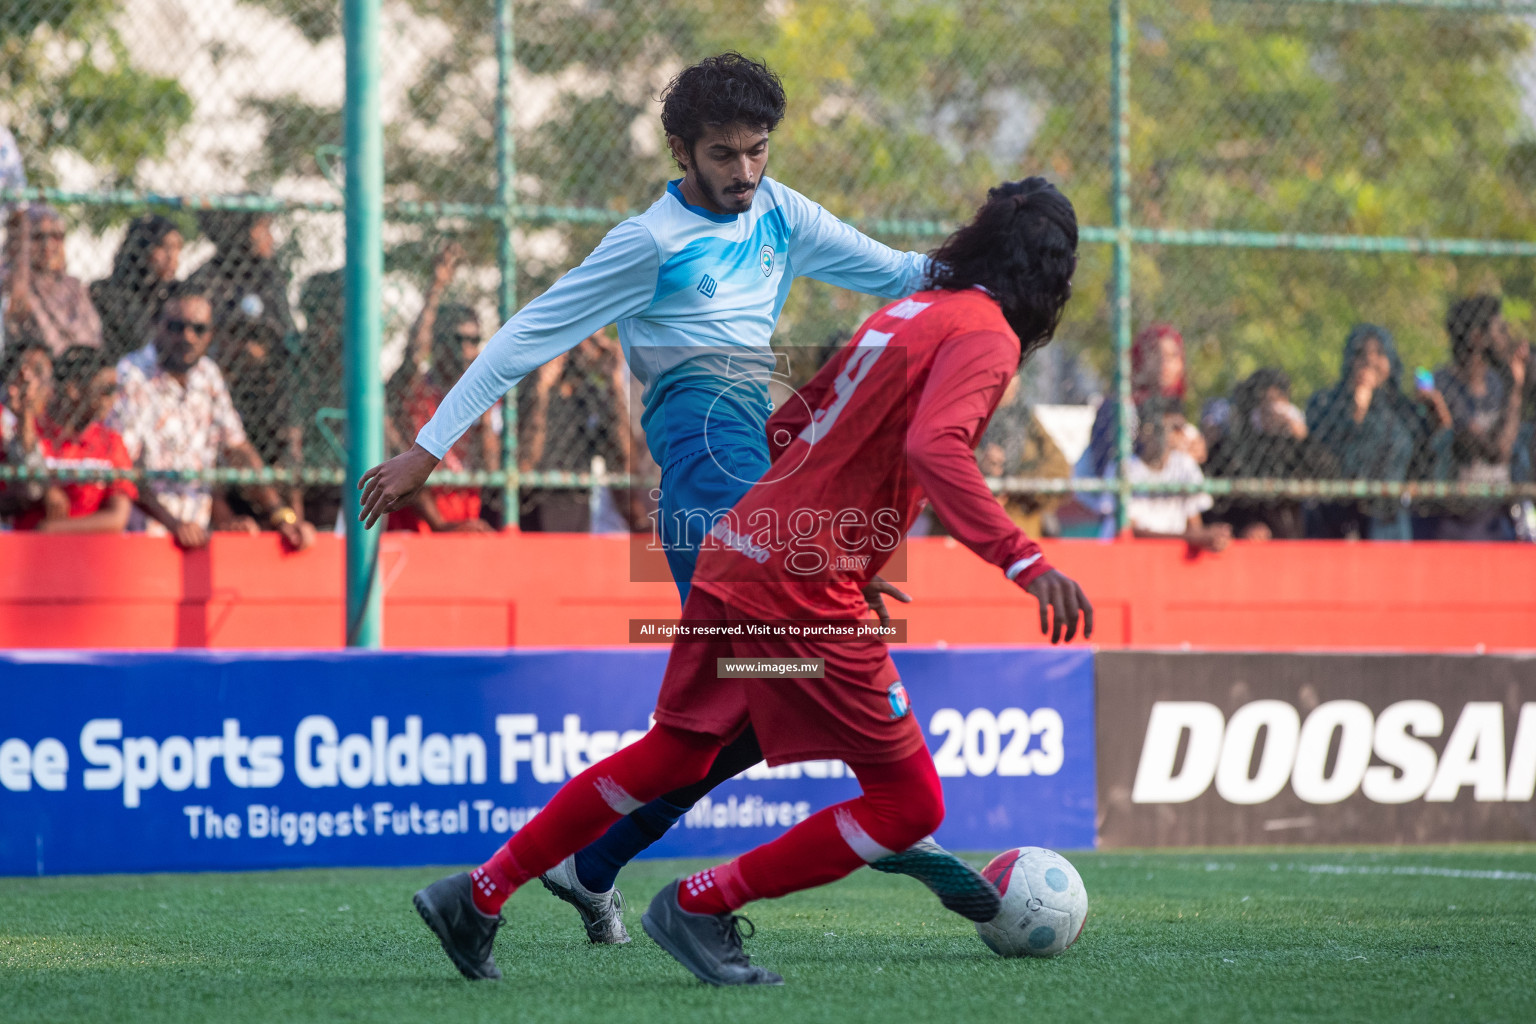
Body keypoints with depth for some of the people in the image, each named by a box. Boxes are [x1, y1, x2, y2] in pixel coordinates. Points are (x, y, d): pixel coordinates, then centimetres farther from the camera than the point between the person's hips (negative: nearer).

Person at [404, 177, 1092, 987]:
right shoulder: (985, 335, -9)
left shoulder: (906, 313, 18)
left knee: (674, 754, 24)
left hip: (732, 555, 9)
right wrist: (1023, 561, -34)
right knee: (908, 804, 0)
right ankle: (702, 906, 1)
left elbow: (788, 426, 24)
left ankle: (478, 895, 26)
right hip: (805, 593, -9)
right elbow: (933, 447, -28)